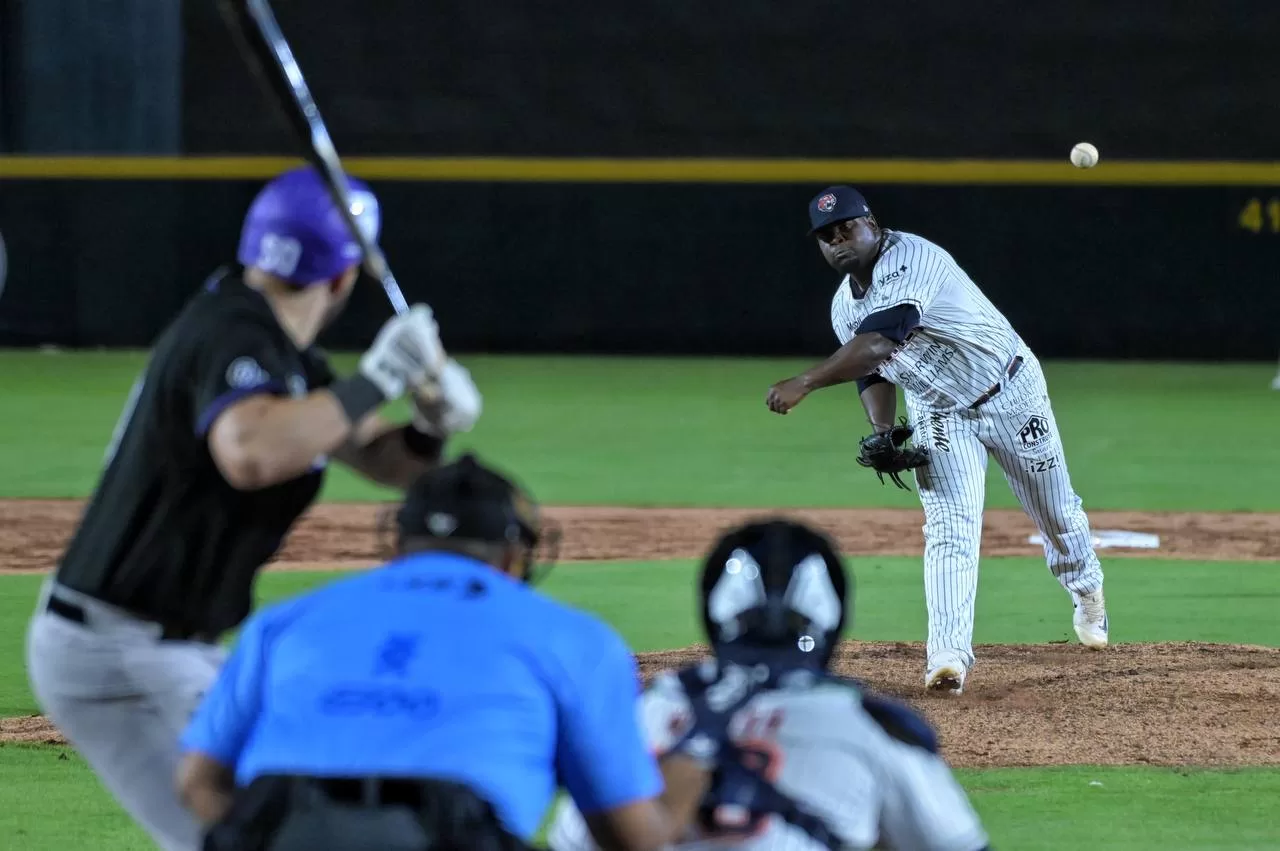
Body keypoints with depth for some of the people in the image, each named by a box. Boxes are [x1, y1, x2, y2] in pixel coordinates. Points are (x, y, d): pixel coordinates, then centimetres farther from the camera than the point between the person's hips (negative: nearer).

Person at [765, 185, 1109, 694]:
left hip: (1011, 397, -5)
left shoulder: (909, 261, -31)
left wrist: (805, 383, -51)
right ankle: (948, 654, -24)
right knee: (949, 530, -15)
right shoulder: (845, 305, -3)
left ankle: (1086, 593, 44)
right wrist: (882, 434, -11)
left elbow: (879, 343, -44)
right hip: (939, 417, 5)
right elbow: (873, 368, 8)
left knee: (1056, 513, 15)